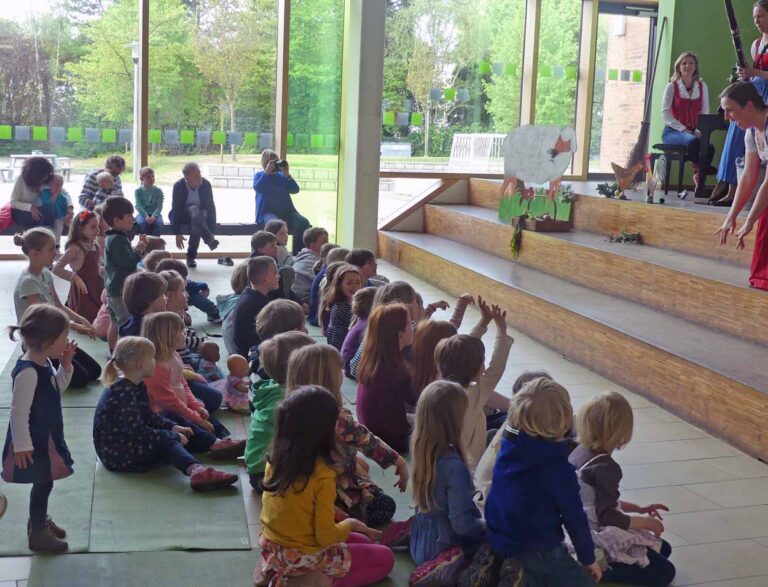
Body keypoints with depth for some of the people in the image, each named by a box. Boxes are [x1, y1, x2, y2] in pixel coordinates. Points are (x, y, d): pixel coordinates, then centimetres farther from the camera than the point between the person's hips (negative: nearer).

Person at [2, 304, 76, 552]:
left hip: (46, 436, 9)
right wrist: (21, 446, -22)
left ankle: (39, 520, 42)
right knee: (42, 484, 3)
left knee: (44, 482, 22)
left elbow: (56, 389, 17)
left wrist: (65, 365, 1)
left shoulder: (44, 363, 1)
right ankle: (38, 534, 19)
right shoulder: (28, 372, -29)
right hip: (33, 442, -9)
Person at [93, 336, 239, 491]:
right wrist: (173, 436, -18)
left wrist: (173, 427, 2)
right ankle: (194, 469, -46)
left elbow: (148, 416, 16)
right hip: (116, 454, -10)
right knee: (166, 441, -22)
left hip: (129, 443, 10)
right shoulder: (122, 392, -24)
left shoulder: (137, 386, 7)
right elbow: (138, 432, -26)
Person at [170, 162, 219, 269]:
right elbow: (175, 210, -20)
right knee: (194, 209, -36)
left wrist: (211, 231, -21)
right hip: (182, 217, -1)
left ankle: (191, 257, -26)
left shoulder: (206, 184, -15)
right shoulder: (178, 186, -19)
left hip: (198, 215, 1)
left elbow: (211, 208, -14)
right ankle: (209, 239, -50)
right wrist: (177, 234, -25)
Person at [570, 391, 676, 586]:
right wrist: (647, 522, -9)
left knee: (663, 548, 21)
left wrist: (638, 509, 17)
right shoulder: (605, 467, -26)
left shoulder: (579, 452, 2)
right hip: (600, 540, -9)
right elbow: (608, 517, -25)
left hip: (584, 532, 9)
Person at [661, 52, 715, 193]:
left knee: (710, 148, -30)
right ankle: (699, 170, -18)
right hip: (672, 131, -3)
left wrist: (699, 130, -11)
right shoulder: (672, 86, 2)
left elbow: (705, 112, 7)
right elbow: (665, 112, -6)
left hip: (693, 132, 3)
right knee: (692, 141, -38)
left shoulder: (702, 86, 12)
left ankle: (699, 182, -16)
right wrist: (683, 130, -15)